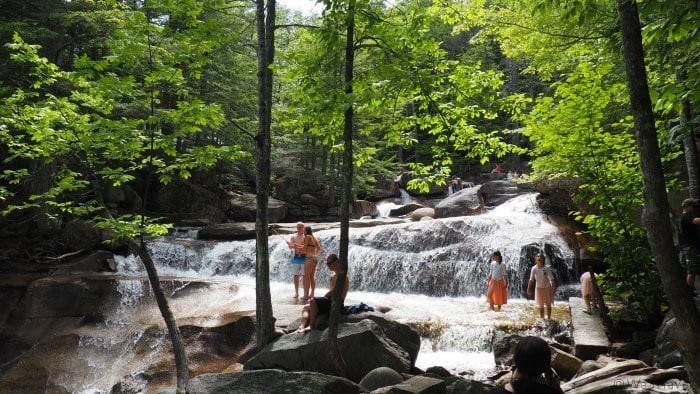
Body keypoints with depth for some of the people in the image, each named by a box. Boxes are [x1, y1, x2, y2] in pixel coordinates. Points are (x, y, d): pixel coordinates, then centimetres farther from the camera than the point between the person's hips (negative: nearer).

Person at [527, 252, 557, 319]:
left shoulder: (547, 268, -16)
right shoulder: (534, 269, -11)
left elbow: (551, 279, -12)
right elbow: (531, 279, -7)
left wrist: (554, 287, -17)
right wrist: (529, 288, -9)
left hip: (547, 288, -2)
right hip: (539, 288, 2)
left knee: (548, 305, 8)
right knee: (541, 306, 10)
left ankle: (549, 318, 21)